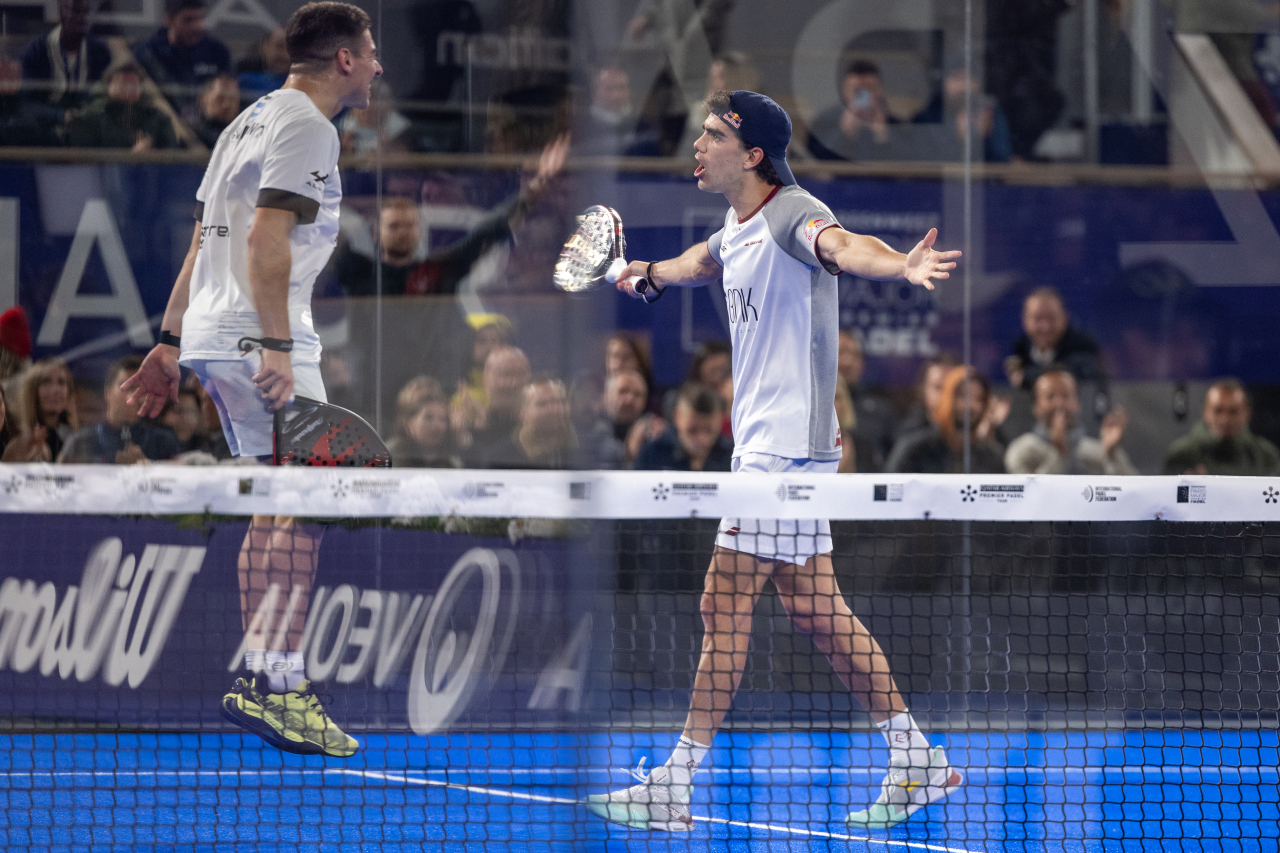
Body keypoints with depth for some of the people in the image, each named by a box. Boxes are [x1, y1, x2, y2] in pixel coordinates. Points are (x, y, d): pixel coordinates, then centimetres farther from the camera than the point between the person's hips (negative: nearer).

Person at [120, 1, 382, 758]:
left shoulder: (254, 120, 22)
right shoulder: (306, 126, -8)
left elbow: (205, 240, 24)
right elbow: (266, 238, -19)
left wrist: (170, 342, 25)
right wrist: (277, 347, -23)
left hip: (214, 335, 10)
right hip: (257, 338, -10)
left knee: (276, 507, 12)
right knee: (303, 505, -13)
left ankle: (260, 680, 12)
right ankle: (279, 685, -19)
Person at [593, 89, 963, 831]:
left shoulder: (791, 213, -16)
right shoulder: (737, 229, 13)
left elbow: (842, 245, -39)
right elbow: (705, 262, 38)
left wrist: (901, 265, -60)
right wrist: (647, 275, 57)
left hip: (788, 447, -10)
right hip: (766, 442, 10)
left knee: (726, 605, -8)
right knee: (812, 605, 11)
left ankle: (673, 790, -5)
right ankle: (917, 762, 16)